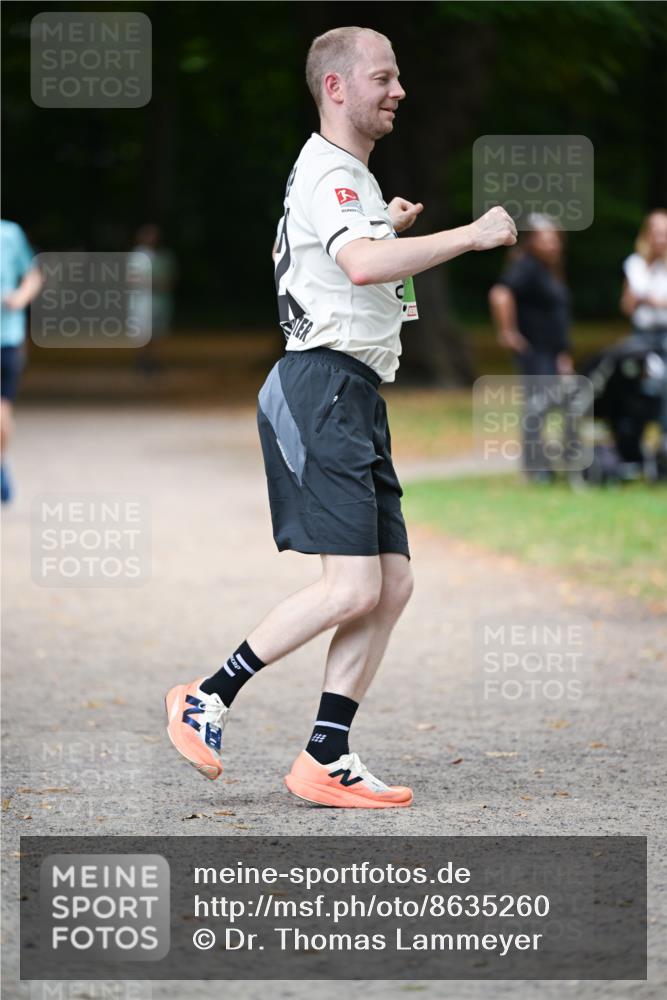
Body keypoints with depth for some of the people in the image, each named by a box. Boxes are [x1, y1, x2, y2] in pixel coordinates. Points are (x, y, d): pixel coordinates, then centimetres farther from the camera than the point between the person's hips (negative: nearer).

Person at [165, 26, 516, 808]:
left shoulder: (350, 175, 22)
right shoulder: (327, 172, -11)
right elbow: (361, 265, -31)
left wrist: (387, 226, 30)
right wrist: (470, 235, -30)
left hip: (355, 399, 10)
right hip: (322, 387, -10)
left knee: (392, 584, 2)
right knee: (352, 588, -15)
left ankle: (326, 760, 3)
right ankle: (206, 700, -4)